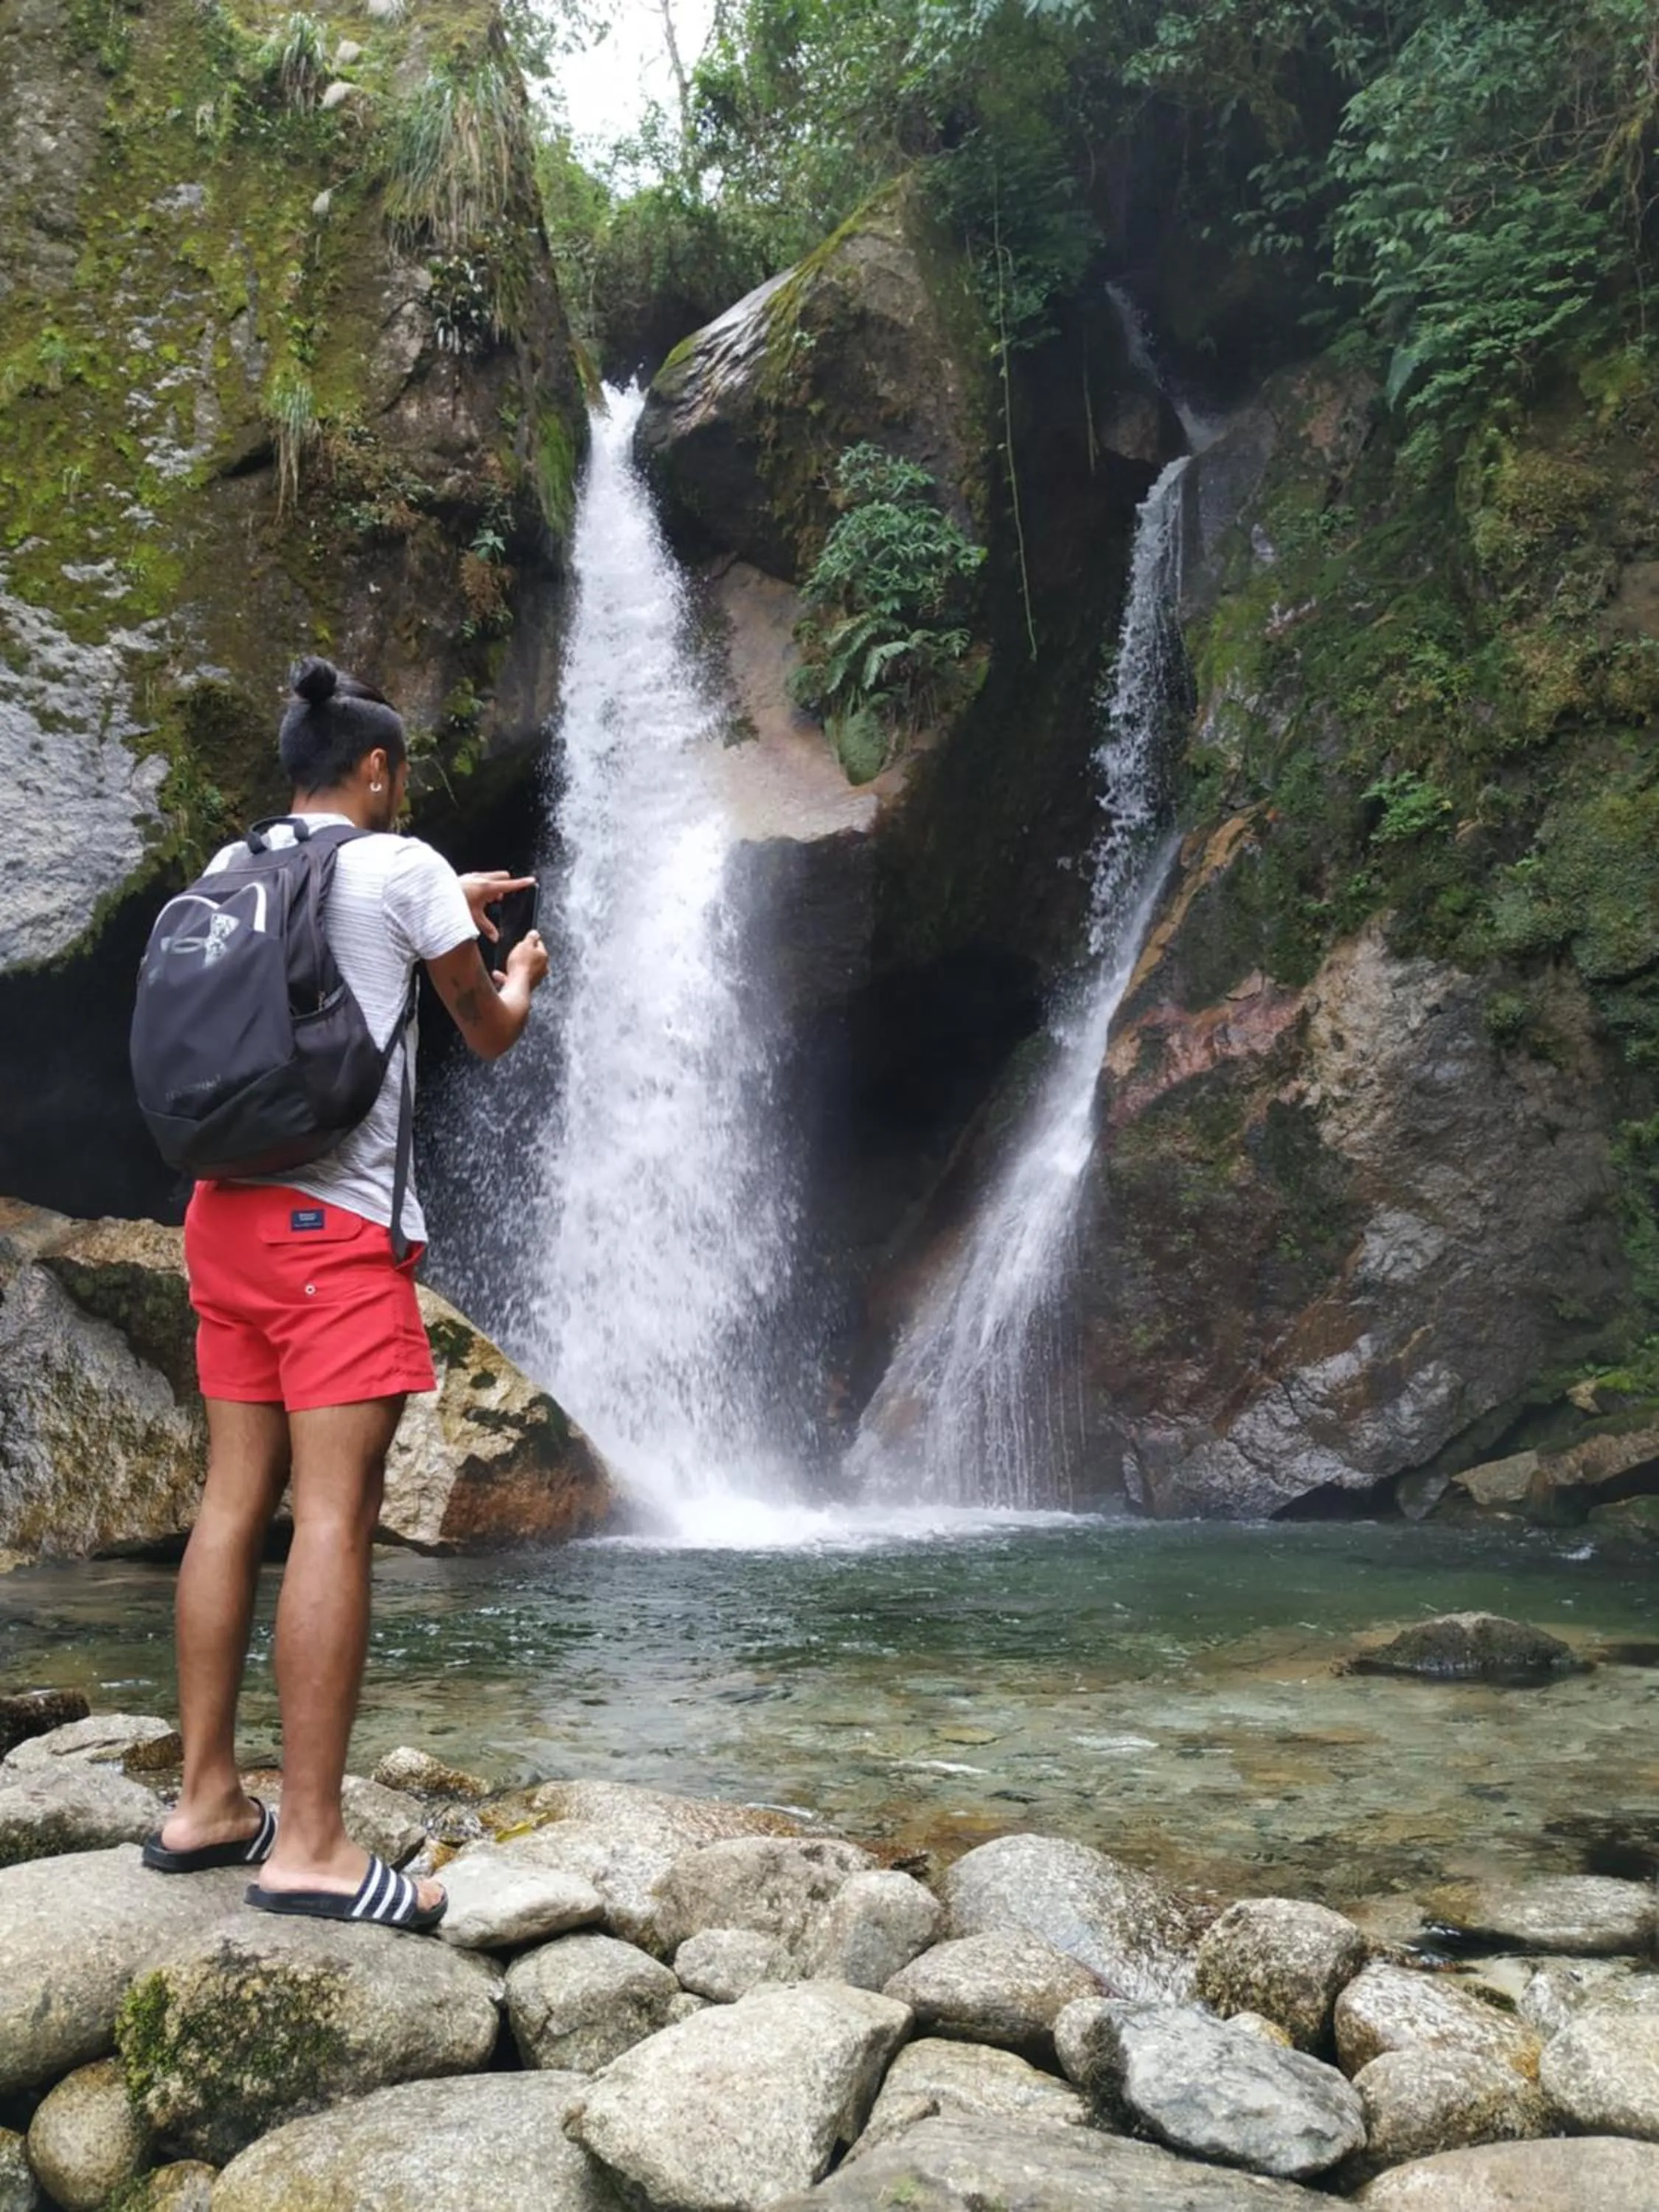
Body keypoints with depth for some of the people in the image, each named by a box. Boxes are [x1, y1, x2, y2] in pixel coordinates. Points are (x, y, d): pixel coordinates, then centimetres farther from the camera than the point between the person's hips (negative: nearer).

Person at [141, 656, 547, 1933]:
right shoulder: (404, 865, -2)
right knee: (335, 1515, -8)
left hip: (229, 1210, 7)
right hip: (337, 1221, -7)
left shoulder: (230, 868, 16)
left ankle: (207, 1802, 16)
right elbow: (488, 1034, 8)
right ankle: (310, 1846, -6)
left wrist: (446, 911, 43)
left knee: (235, 1504, 9)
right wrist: (524, 975, 28)